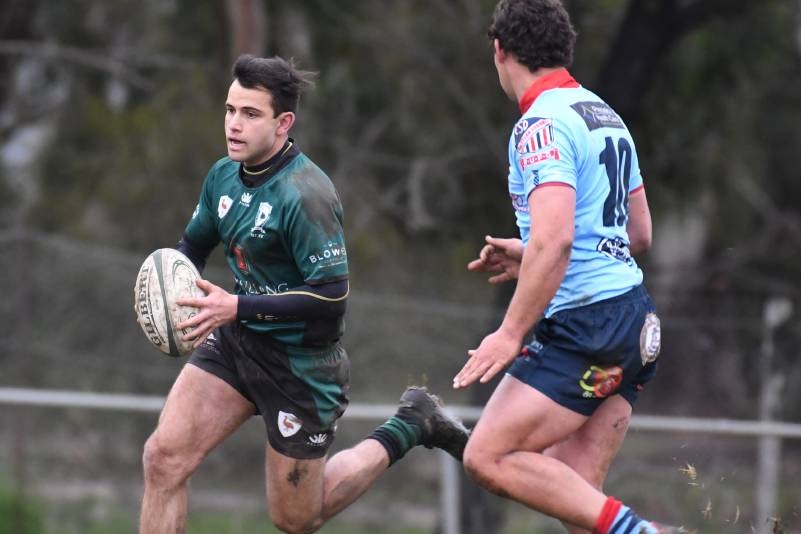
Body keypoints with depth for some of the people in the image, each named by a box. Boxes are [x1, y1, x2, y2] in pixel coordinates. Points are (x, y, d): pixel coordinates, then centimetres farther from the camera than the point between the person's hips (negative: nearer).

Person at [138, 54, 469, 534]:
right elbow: (193, 246, 19)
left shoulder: (305, 195, -23)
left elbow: (332, 296, -26)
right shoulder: (225, 175, 1)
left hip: (301, 363, -7)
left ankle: (409, 428, 24)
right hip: (236, 342, 7)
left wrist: (239, 307, -26)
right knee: (163, 457, -10)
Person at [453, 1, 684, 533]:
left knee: (488, 458, -9)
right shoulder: (605, 116, 17)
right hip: (634, 321, 9)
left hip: (585, 325, -9)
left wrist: (510, 334, -20)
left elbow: (554, 237, -24)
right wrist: (532, 257, 29)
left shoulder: (542, 125, -12)